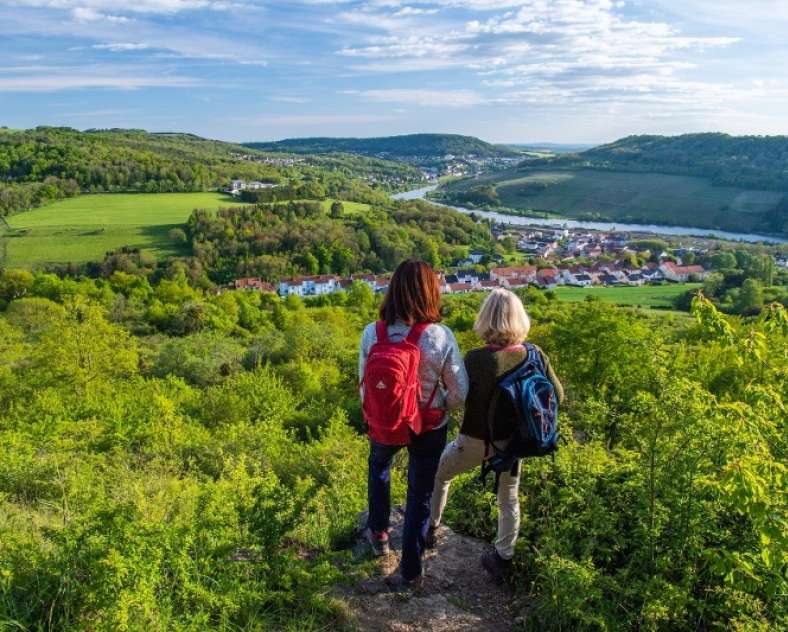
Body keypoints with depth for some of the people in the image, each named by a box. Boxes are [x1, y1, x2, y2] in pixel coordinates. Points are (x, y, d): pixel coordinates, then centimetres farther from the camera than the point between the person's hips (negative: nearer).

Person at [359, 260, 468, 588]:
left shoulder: (372, 333, -18)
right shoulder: (440, 337, -24)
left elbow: (364, 385, -5)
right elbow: (460, 392, -14)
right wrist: (438, 407, 6)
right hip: (429, 429, -2)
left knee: (378, 466, 34)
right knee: (420, 496, 17)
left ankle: (378, 533, 48)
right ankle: (410, 570, 29)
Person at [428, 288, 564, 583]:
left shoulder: (477, 359, -28)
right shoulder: (535, 356, -15)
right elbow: (557, 396, -2)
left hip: (476, 441, -3)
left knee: (438, 474, 25)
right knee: (508, 498, 22)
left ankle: (430, 528, 40)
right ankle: (503, 559, 35)